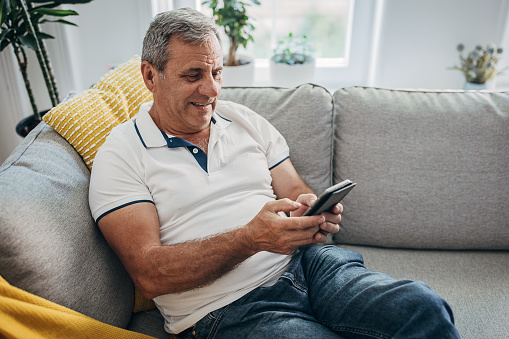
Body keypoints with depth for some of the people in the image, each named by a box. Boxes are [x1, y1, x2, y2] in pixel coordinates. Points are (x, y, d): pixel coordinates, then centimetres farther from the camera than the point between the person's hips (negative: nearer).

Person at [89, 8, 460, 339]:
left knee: (422, 307, -20)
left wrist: (313, 213, -11)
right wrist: (250, 239, -23)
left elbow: (298, 192, 15)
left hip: (303, 263, 5)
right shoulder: (120, 155, -1)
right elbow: (150, 275, -10)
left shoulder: (245, 120, 14)